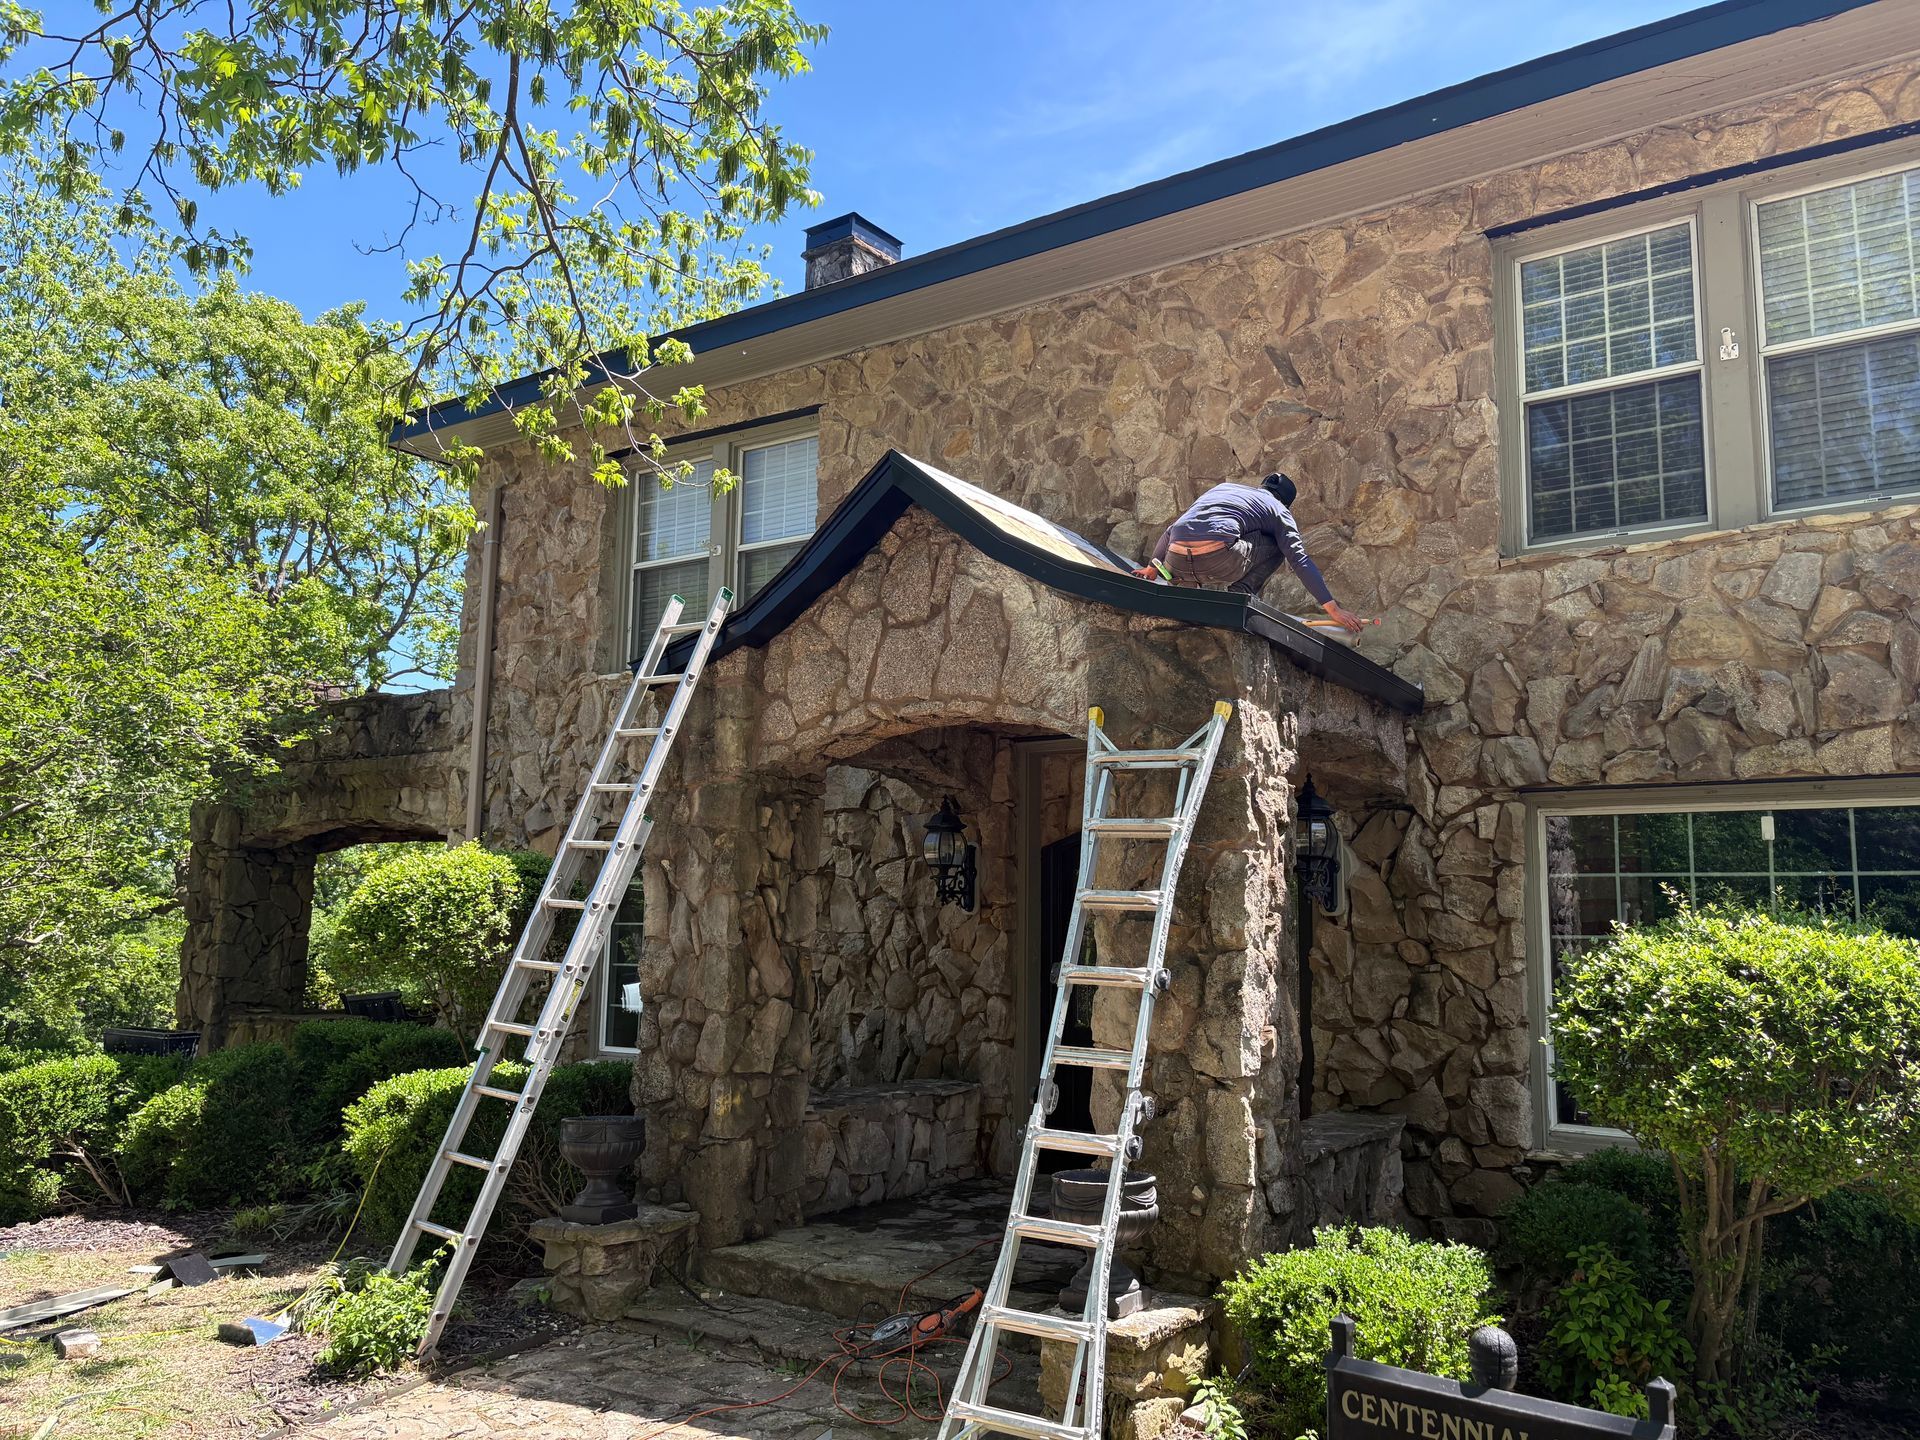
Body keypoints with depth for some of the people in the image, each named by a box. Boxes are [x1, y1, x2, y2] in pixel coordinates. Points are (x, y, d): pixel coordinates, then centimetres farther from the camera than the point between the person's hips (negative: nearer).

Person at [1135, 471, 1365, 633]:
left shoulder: (1222, 487, 36)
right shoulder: (1278, 509, 22)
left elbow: (1172, 530, 40)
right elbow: (1301, 561, 12)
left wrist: (1153, 567, 53)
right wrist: (1333, 608, 13)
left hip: (1176, 566, 5)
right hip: (1218, 562, -5)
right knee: (1276, 547, 20)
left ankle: (1185, 587, 14)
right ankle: (1241, 592, 4)